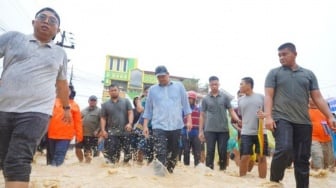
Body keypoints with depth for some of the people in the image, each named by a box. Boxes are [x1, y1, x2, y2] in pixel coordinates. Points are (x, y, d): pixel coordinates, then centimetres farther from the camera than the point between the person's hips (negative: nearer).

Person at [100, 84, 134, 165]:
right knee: (110, 152, -5)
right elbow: (103, 118, 9)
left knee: (127, 150, 4)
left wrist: (130, 123, -17)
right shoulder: (105, 104, 12)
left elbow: (130, 113, 0)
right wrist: (103, 130, -4)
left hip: (125, 131, 0)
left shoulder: (126, 101, 9)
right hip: (111, 133, 1)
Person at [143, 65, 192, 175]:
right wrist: (145, 126, 5)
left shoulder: (179, 86, 6)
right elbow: (148, 109, 10)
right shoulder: (152, 89, 7)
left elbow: (185, 105, 8)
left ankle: (170, 170, 28)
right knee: (160, 153, -12)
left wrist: (189, 120, 1)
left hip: (176, 126, 1)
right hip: (159, 126, -1)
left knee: (174, 151, 12)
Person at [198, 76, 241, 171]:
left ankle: (223, 169, 17)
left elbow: (231, 111, 4)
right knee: (210, 151, 2)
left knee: (223, 152, 5)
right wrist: (200, 131, 2)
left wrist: (238, 120, -15)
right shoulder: (205, 99, 5)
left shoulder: (225, 97, 5)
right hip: (210, 130, 0)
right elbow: (202, 115, 7)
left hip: (223, 129, 0)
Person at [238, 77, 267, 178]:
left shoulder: (261, 97, 3)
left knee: (262, 157, 5)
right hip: (246, 133, 1)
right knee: (244, 157, -1)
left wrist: (264, 115, -14)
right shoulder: (240, 100, 9)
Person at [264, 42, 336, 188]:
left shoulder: (309, 74, 15)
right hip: (281, 119, -3)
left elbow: (318, 98, 13)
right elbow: (268, 96, 0)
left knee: (303, 159, 5)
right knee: (284, 150, -22)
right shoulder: (274, 73, 8)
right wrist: (268, 116, -12)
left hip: (303, 122, 3)